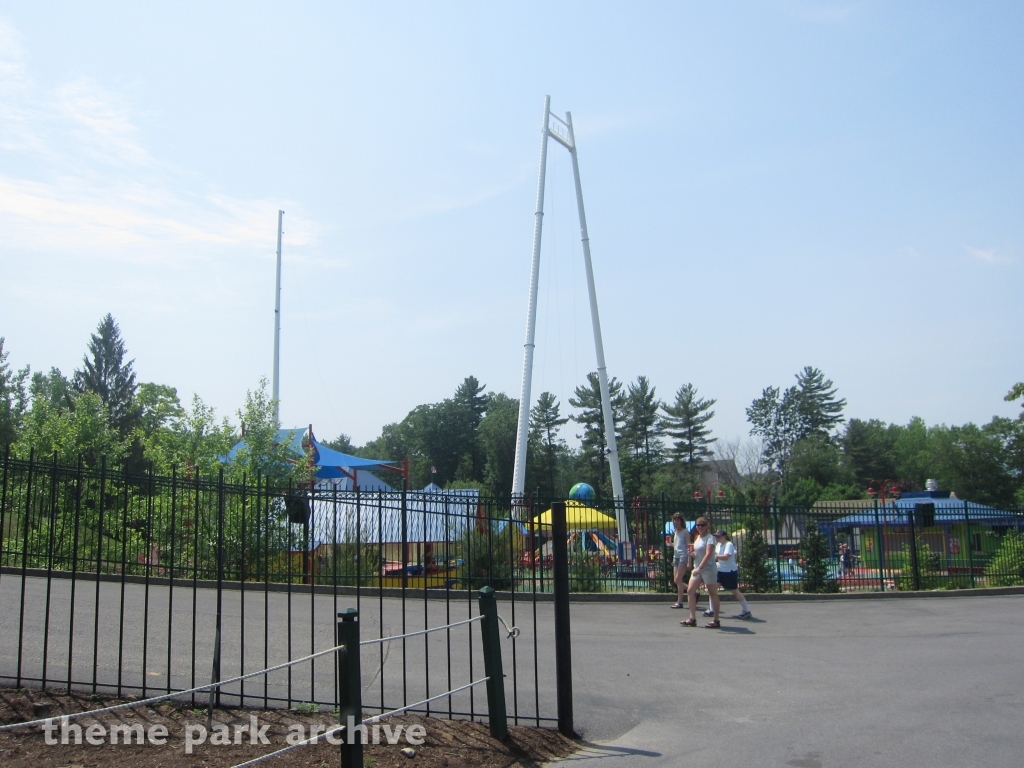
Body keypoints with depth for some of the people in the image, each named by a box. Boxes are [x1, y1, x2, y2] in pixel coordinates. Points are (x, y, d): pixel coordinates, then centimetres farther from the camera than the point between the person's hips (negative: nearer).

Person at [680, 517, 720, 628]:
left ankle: (715, 620, 6)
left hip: (708, 569, -8)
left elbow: (708, 554, -25)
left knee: (713, 594, 0)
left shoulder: (710, 538, -13)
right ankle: (692, 618, 4)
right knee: (690, 591, 1)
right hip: (697, 569, 8)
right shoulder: (698, 538, 12)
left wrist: (700, 567, -33)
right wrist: (692, 554, 5)